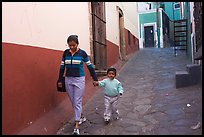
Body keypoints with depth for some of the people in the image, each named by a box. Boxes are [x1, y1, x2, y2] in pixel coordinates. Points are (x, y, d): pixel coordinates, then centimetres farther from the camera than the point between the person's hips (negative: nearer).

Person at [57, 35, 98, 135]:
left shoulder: (82, 53, -6)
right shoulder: (65, 53, 3)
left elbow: (90, 66, 0)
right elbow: (62, 67, 10)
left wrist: (95, 79, 2)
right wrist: (60, 80, 11)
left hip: (79, 79, -4)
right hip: (68, 80, 4)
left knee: (77, 102, -3)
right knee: (73, 102, 13)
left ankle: (76, 127, 5)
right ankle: (81, 117, 37)